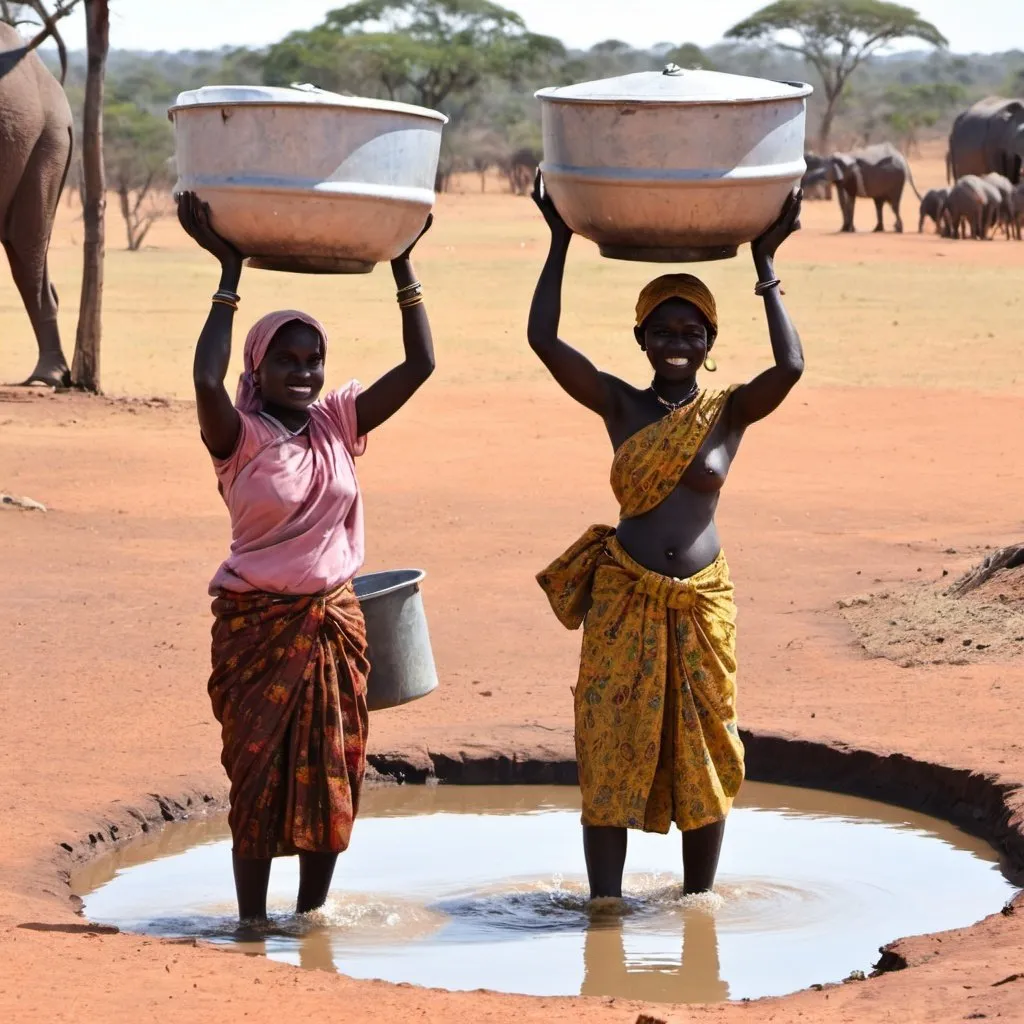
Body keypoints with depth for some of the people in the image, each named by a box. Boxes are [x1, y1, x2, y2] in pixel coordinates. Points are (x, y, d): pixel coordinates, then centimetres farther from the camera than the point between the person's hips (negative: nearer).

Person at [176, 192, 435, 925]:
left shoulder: (340, 422, 2)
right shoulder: (241, 436, -11)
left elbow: (420, 365, 0)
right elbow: (206, 380, -32)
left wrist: (404, 266, -5)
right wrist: (230, 274, -29)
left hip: (334, 618, 5)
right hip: (256, 621, -4)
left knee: (330, 773, 8)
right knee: (259, 770, 0)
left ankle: (313, 914, 19)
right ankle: (253, 921, 7)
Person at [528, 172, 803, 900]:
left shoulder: (729, 412, 0)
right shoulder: (620, 406, 1)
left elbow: (790, 367, -19)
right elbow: (543, 340, -9)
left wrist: (765, 267, -18)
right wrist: (561, 244, -11)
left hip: (702, 601, 0)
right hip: (624, 598, 0)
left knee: (703, 757, 8)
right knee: (611, 757, -1)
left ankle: (698, 902, 21)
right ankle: (606, 904, 5)